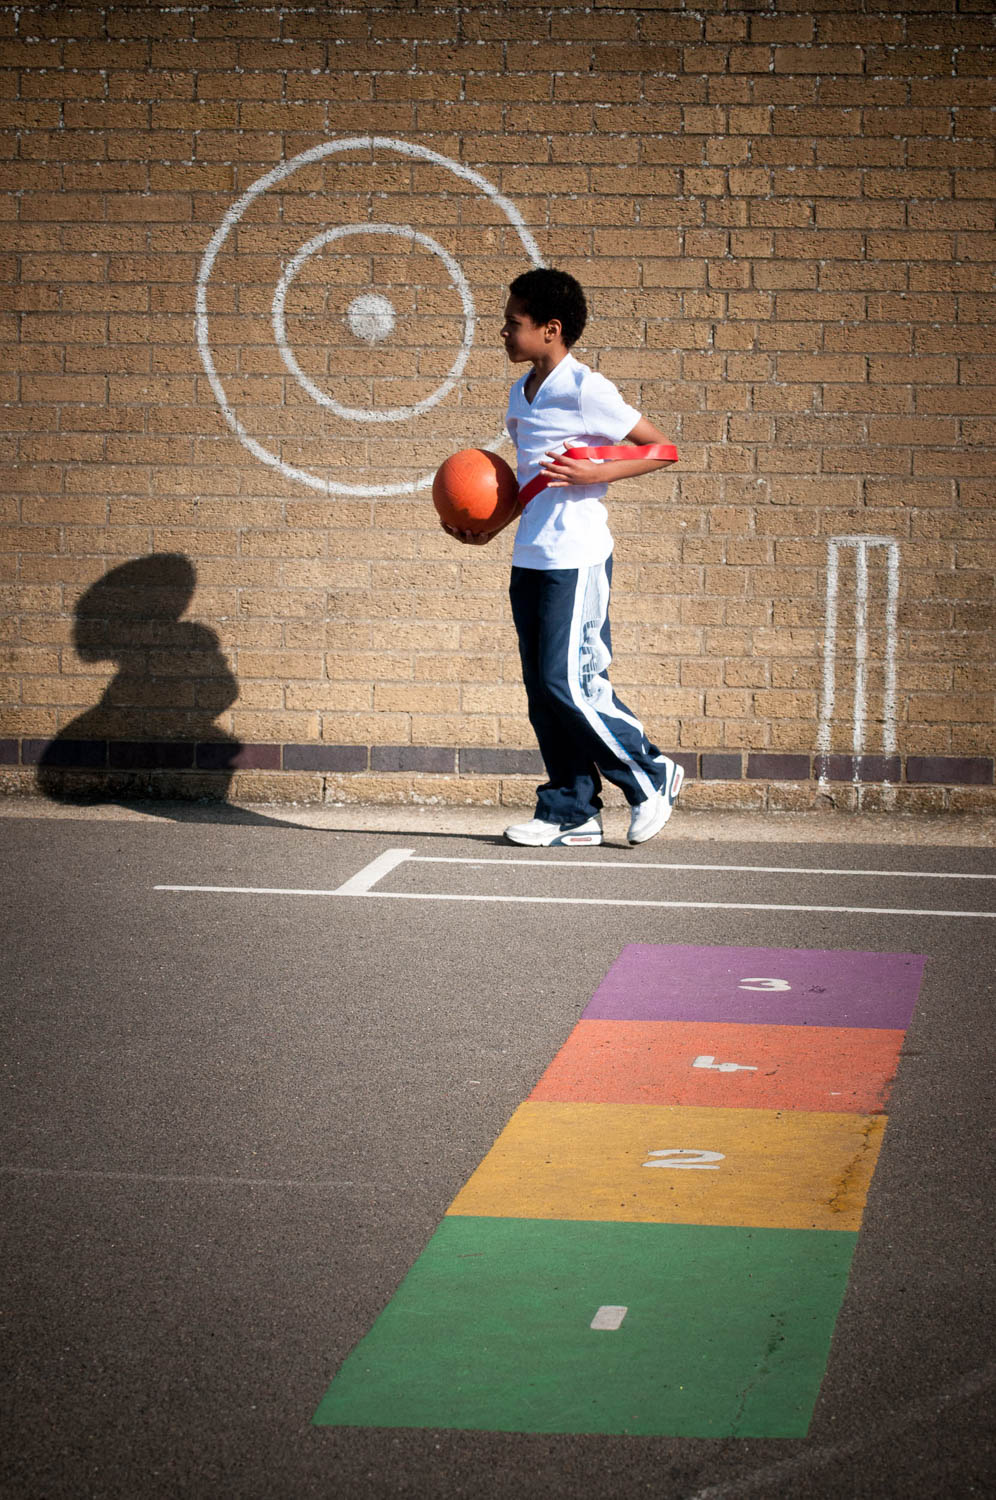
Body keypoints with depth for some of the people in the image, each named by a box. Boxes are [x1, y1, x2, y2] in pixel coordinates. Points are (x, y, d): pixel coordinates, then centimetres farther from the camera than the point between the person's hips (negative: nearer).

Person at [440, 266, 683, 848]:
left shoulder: (585, 389, -11)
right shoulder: (522, 394, 14)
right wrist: (492, 530, 19)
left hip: (576, 559, -8)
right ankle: (573, 812, 13)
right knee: (544, 691, 7)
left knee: (568, 682, -10)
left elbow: (661, 449, -8)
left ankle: (651, 777, 7)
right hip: (530, 559, 8)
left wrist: (596, 474, -18)